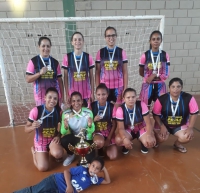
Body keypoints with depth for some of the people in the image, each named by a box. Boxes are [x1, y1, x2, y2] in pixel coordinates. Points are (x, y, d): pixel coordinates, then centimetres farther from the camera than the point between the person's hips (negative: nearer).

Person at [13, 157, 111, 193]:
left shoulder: (94, 179, 7)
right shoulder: (82, 169, -8)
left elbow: (107, 181, 12)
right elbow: (66, 171, -13)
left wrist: (104, 169, 2)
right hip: (56, 181, -3)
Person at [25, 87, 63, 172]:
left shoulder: (58, 111, -13)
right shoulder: (36, 110, -22)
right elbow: (26, 129, -14)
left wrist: (58, 136, -16)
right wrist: (33, 127, -35)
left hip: (53, 139, 1)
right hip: (40, 141, -1)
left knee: (58, 154, -30)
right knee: (43, 168, -10)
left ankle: (51, 151, 10)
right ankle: (34, 151, 21)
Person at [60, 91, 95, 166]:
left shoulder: (88, 112, -15)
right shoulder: (66, 114, -13)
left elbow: (91, 131, -12)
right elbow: (63, 132, -14)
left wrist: (90, 126, -35)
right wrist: (65, 127, -37)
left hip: (86, 139, 0)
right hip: (73, 138, 1)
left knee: (89, 158, -20)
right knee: (63, 140, -31)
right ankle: (70, 155, 4)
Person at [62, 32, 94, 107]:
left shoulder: (88, 57, -1)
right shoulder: (67, 57, -4)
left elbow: (91, 77, 4)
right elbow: (65, 78, 1)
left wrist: (92, 93, 1)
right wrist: (67, 94, -1)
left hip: (86, 94, 1)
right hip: (72, 94, 0)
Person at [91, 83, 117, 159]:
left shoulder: (112, 107, -9)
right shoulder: (92, 106, -10)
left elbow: (114, 124, -3)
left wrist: (108, 139, -8)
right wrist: (94, 120, -26)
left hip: (109, 132, 1)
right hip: (97, 132, -1)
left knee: (113, 156, -12)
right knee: (99, 142, -37)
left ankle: (106, 144, 22)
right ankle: (100, 148, 3)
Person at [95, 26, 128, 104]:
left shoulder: (121, 52, 2)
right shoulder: (100, 52, 3)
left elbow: (125, 72, 3)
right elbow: (97, 72, 5)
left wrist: (125, 89, -1)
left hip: (118, 87, 0)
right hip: (104, 87, 0)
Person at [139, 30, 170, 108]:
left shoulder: (165, 55, -1)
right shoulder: (145, 56, -5)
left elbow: (166, 74, -5)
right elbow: (141, 73, 4)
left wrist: (154, 76, -17)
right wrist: (150, 76, -5)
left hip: (160, 85, 1)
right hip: (147, 85, -1)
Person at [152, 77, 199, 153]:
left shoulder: (189, 98, -18)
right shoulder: (161, 99, -21)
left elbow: (194, 113, -7)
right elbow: (156, 115, -11)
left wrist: (190, 128, -13)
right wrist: (162, 127, -19)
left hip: (181, 125, 2)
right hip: (163, 125, -1)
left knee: (187, 137, -22)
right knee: (161, 138, -24)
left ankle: (177, 144, 15)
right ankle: (156, 141, 17)